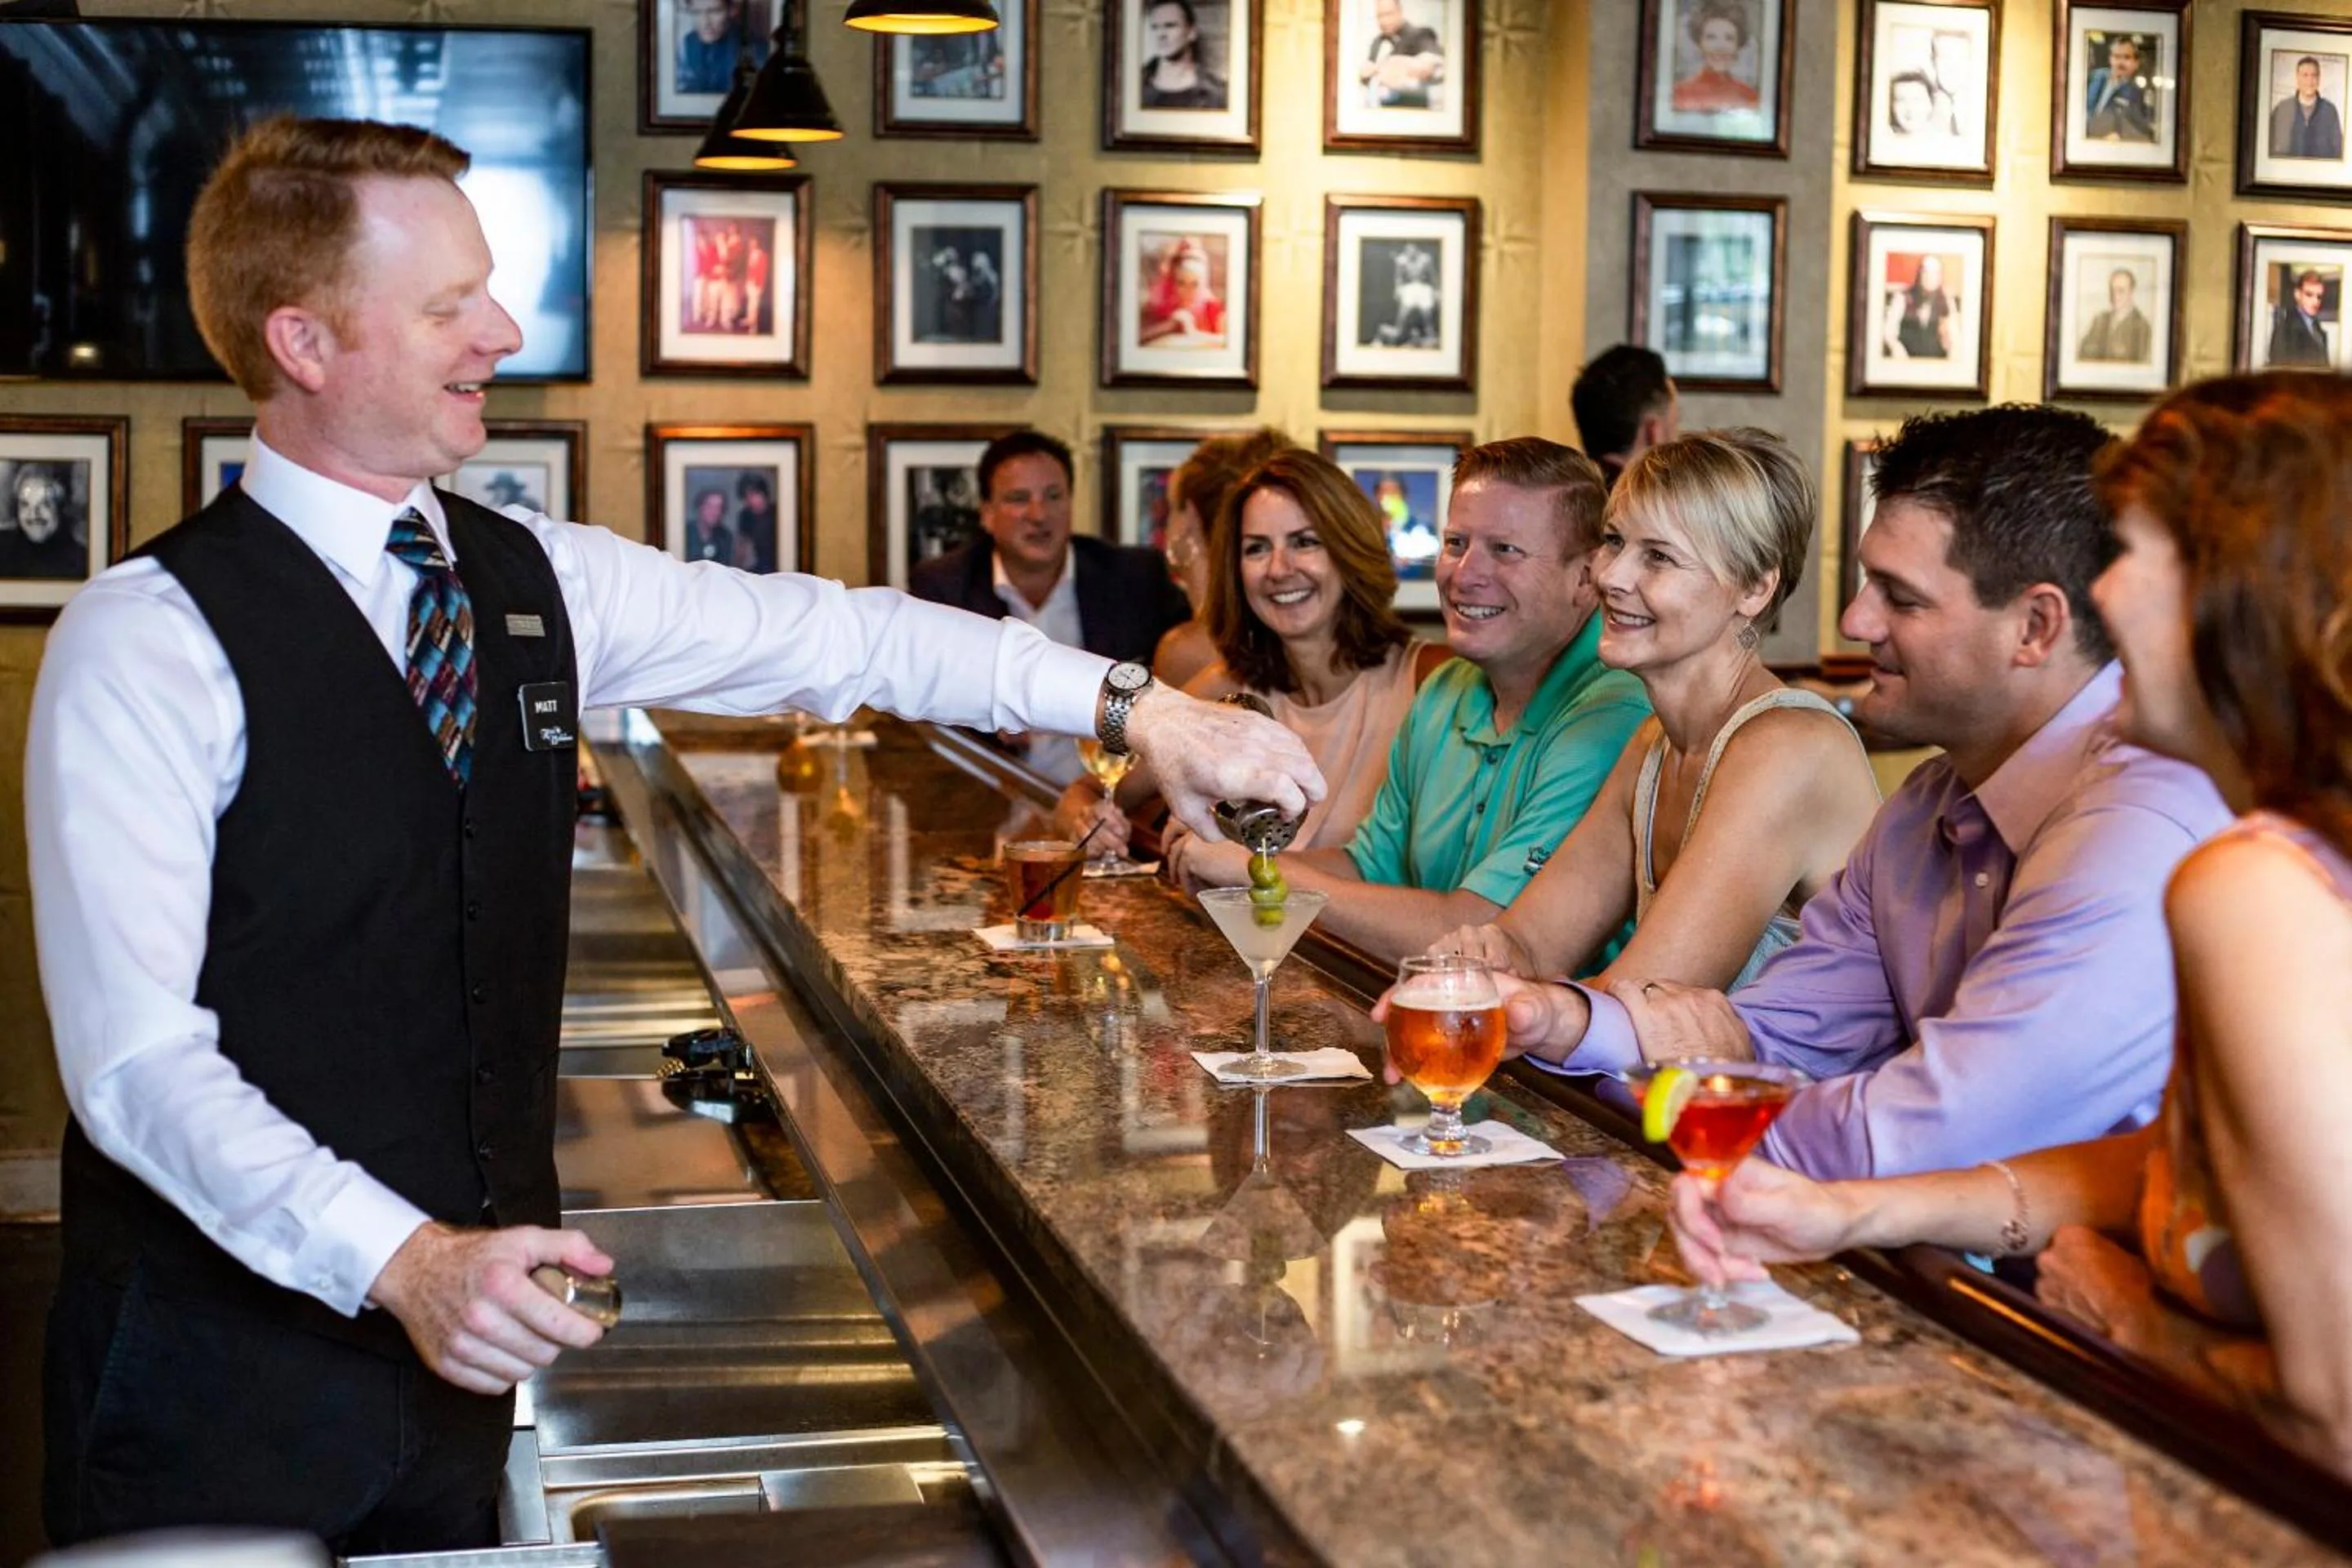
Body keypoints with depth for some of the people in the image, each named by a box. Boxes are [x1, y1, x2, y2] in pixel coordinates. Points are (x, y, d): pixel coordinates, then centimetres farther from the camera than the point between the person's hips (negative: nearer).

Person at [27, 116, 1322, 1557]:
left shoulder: (538, 582, 3)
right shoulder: (152, 640, -15)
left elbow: (831, 634, 5)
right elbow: (137, 1057, -20)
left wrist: (1137, 706, -3)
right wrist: (400, 1260, -30)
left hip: (458, 1326, 6)